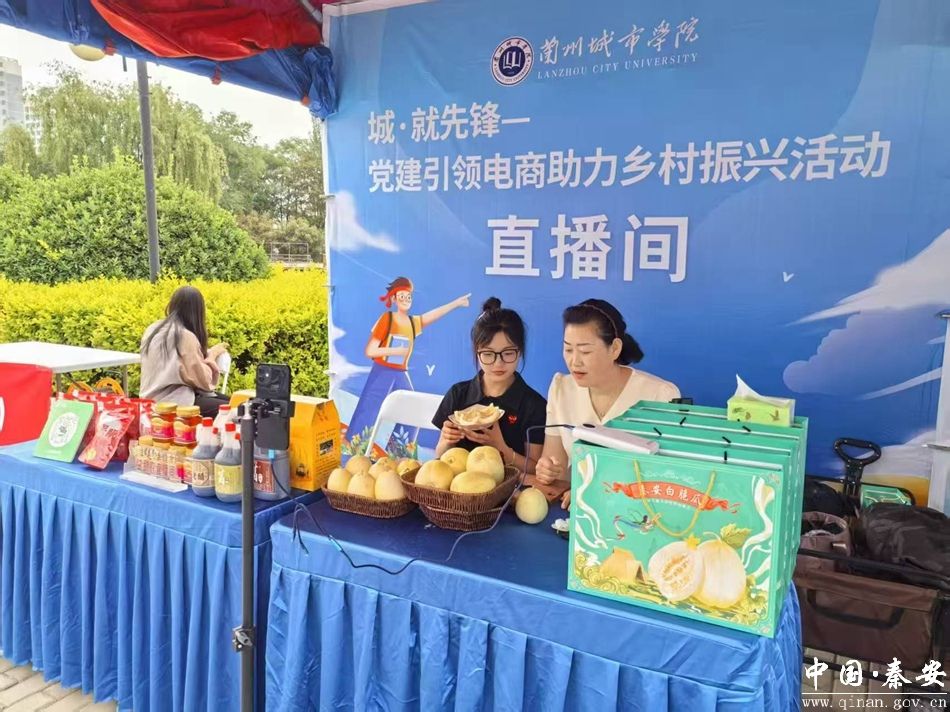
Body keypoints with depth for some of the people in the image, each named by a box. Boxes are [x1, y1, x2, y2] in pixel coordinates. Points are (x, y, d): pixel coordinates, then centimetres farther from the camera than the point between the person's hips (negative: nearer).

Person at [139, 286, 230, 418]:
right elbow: (203, 381, -13)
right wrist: (211, 355, 1)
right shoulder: (186, 336, -17)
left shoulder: (153, 330, 8)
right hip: (174, 402, -9)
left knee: (224, 398, 15)